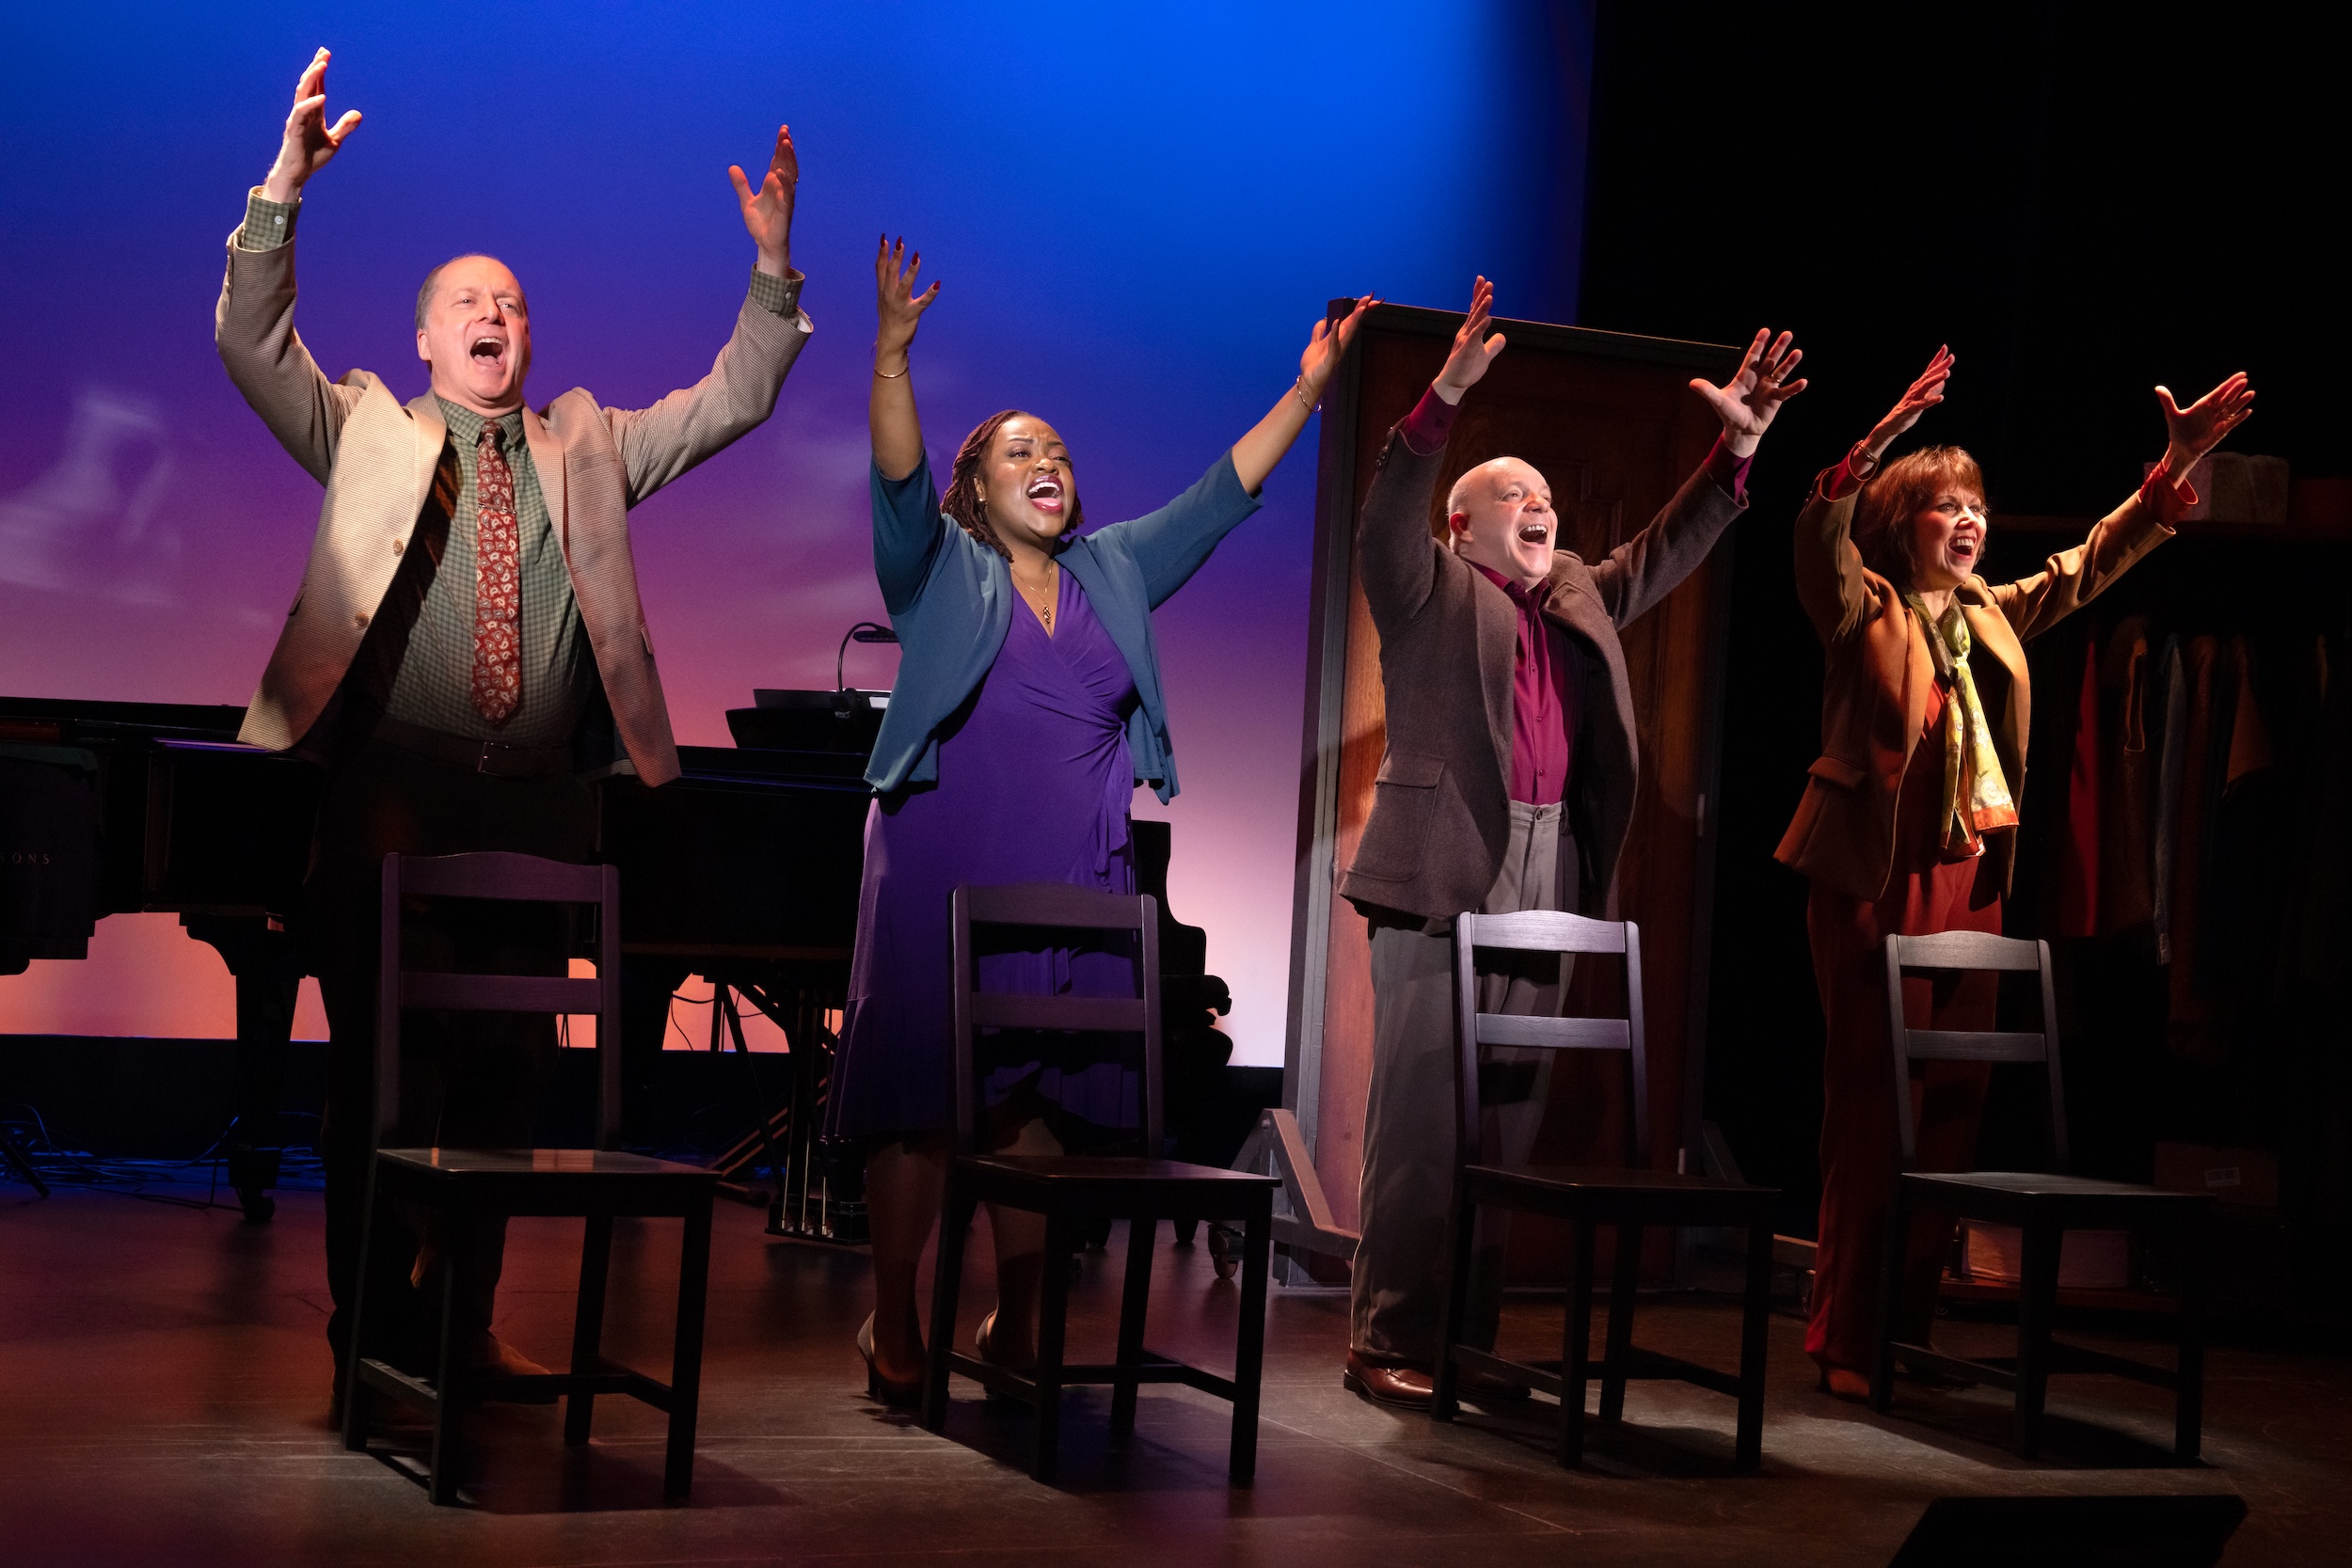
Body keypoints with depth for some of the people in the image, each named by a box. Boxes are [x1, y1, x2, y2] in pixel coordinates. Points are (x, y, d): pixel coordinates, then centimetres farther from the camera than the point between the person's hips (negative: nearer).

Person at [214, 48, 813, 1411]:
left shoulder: (587, 447, 18)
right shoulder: (366, 430, 11)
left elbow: (732, 403, 14)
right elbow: (251, 341, -1)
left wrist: (774, 272, 0)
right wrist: (285, 187, -13)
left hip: (536, 811, 3)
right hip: (393, 800, -3)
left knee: (508, 1069, 6)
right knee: (383, 1064, -1)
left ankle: (467, 1324, 15)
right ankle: (369, 1326, 9)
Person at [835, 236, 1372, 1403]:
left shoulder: (1115, 571, 16)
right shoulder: (941, 570, 3)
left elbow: (1224, 493, 16)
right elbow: (898, 475, -13)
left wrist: (1306, 391, 10)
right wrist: (893, 348, -28)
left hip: (1076, 886, 4)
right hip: (945, 871, -4)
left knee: (1042, 1099, 3)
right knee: (922, 1095, -5)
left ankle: (1015, 1322, 12)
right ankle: (894, 1326, 2)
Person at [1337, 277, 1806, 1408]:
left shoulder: (1580, 597, 22)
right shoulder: (1429, 586, 5)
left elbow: (1669, 550, 25)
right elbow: (1386, 516, -12)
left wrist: (1739, 443, 14)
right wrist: (1447, 396, -25)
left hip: (1546, 881, 6)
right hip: (1443, 876, -6)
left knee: (1509, 1122, 6)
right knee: (1419, 1119, -6)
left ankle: (1469, 1336, 11)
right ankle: (1387, 1344, -4)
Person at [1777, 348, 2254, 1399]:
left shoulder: (1992, 616, 17)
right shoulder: (1864, 609, -2)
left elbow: (2091, 563, 24)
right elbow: (1821, 538, -21)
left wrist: (2177, 470, 14)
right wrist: (1874, 446, -36)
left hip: (1968, 879, 7)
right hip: (1875, 880, -7)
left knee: (1953, 1108, 6)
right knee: (1872, 1106, -6)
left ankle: (1910, 1330, 14)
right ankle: (1848, 1342, -1)